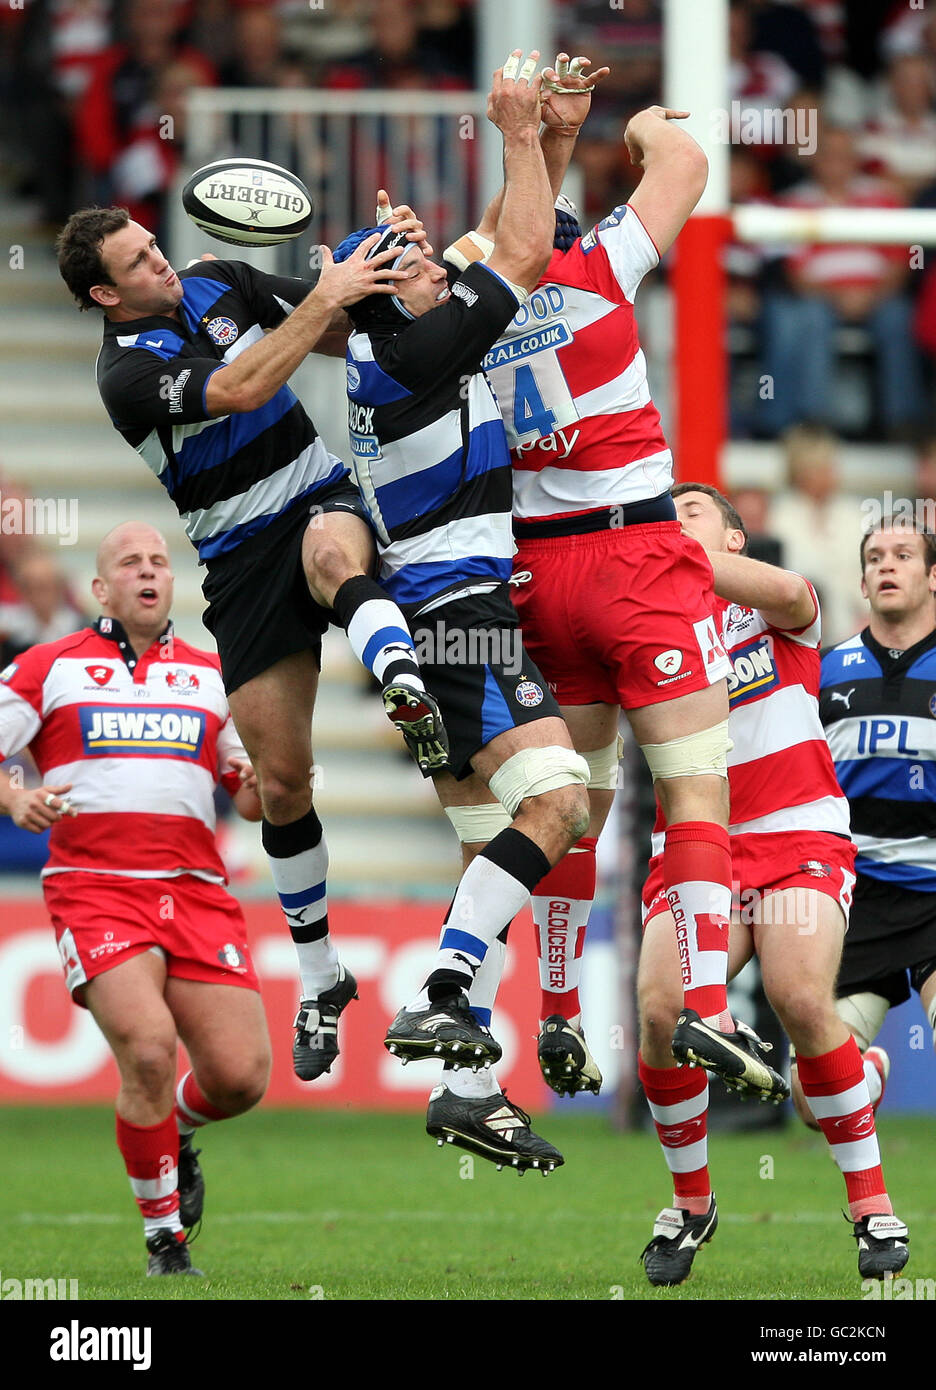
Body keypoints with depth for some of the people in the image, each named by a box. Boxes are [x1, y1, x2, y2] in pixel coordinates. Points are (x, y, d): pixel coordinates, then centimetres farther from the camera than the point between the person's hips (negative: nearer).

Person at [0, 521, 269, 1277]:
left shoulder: (213, 676, 20)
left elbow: (251, 797, 20)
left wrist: (266, 785, -4)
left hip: (197, 894, 3)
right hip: (95, 892, -3)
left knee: (241, 1075, -9)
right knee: (150, 1049, -24)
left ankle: (173, 1132, 28)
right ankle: (165, 1238, -6)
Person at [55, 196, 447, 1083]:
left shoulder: (218, 284, 3)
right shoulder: (126, 371, -14)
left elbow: (340, 332, 10)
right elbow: (237, 390, -29)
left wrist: (385, 265, -9)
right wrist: (324, 297, -29)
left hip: (320, 499, 2)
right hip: (240, 560, -2)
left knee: (332, 552, -38)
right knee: (281, 777, 0)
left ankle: (405, 681, -71)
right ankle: (319, 978, 17)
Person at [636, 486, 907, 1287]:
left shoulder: (774, 612, 7)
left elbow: (786, 592, -18)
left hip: (797, 839, -2)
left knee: (801, 998, -27)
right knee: (661, 1008, -22)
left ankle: (872, 1205, -11)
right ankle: (692, 1201, 1)